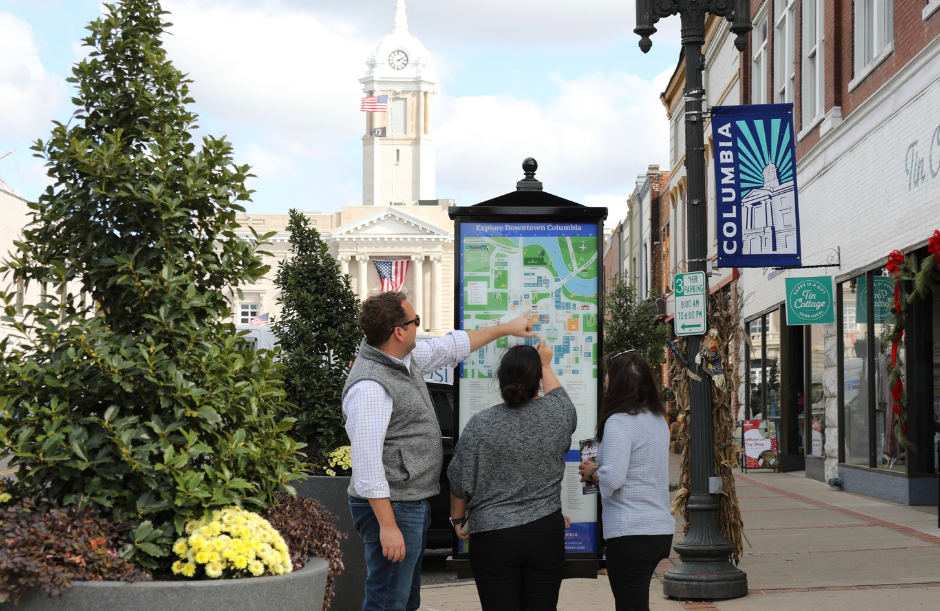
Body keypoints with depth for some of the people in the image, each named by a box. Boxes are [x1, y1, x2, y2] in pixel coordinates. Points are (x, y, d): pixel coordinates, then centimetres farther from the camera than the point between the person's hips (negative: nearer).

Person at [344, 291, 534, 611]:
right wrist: (388, 526, -26)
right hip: (391, 509, -10)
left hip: (414, 504, 11)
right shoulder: (369, 386, -23)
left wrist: (506, 328, 37)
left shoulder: (406, 359, 8)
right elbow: (367, 464, -25)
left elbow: (450, 347, 27)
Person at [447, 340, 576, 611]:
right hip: (546, 535, 2)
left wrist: (457, 519, 14)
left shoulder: (480, 424, -10)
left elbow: (460, 483, -2)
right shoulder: (558, 415, -4)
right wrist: (546, 366, 36)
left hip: (493, 538, -2)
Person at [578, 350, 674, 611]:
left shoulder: (619, 422, -15)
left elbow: (613, 479, -22)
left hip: (630, 532, -9)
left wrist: (592, 472, -3)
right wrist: (600, 467, 15)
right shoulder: (658, 419, 12)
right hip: (661, 529, 9)